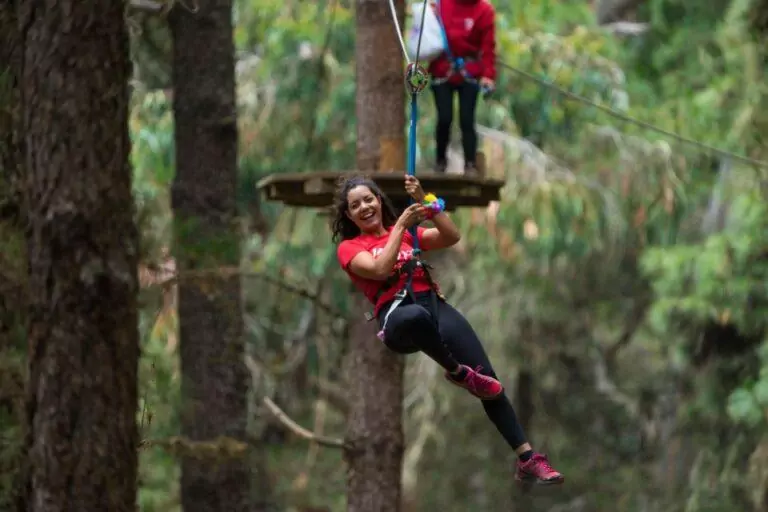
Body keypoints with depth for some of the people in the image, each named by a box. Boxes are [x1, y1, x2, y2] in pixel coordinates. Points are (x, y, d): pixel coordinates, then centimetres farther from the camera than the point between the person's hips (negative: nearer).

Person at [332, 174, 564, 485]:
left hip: (434, 304, 4)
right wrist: (400, 225, -3)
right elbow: (380, 269, -7)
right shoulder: (349, 248, 14)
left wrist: (423, 202, 2)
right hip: (396, 314, -4)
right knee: (416, 317, -45)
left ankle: (527, 460, -15)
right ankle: (457, 373, -18)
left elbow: (452, 237, 11)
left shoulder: (408, 233, 27)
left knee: (487, 378, -13)